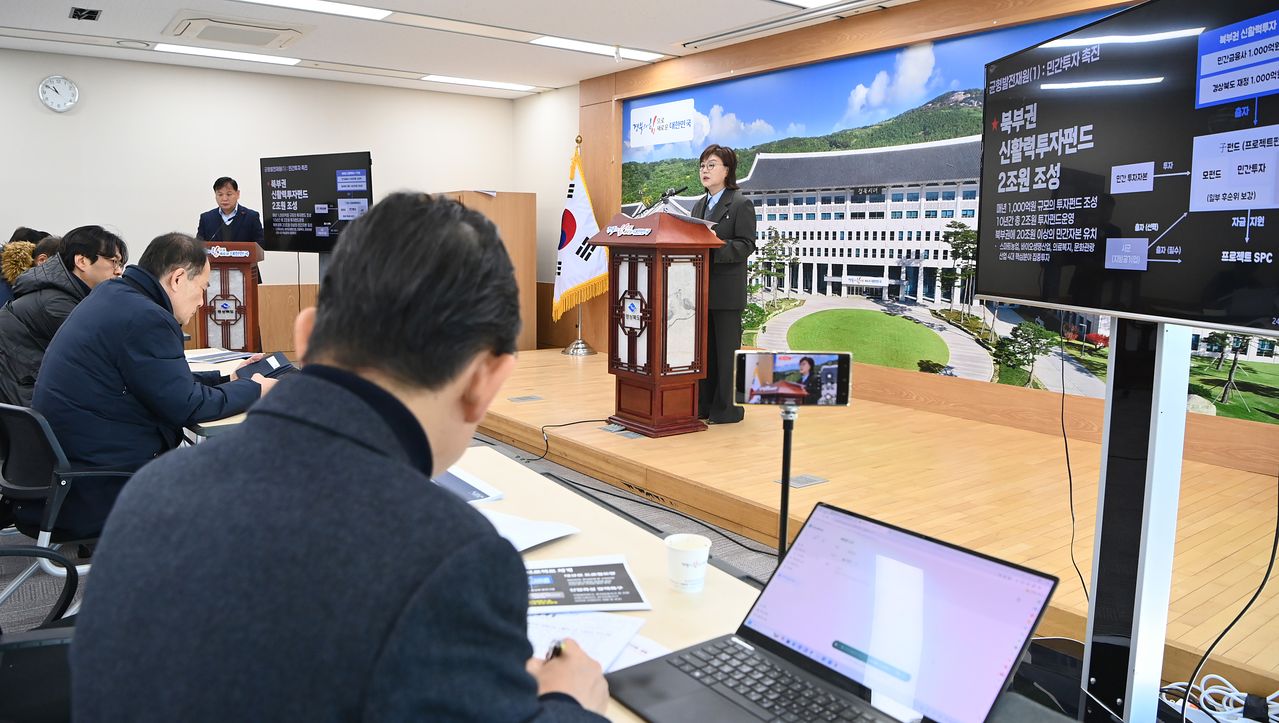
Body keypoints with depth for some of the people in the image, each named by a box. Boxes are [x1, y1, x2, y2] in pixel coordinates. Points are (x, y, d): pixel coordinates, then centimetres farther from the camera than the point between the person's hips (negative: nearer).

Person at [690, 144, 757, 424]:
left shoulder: (741, 204, -4)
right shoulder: (699, 205, 17)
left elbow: (746, 246, -13)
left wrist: (714, 246, -26)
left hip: (726, 291, -7)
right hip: (701, 289, 7)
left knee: (726, 349, -1)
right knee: (704, 348, 11)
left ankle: (727, 408, 6)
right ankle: (704, 405, 19)